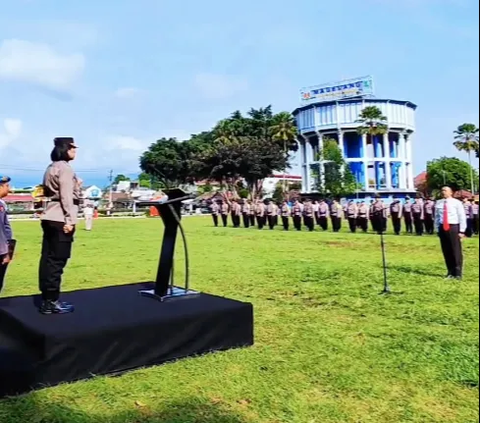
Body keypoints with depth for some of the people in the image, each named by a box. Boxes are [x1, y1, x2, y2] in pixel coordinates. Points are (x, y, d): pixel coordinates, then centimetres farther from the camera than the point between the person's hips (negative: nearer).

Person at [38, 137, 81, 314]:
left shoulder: (51, 167, 20)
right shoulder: (65, 168, -9)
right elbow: (66, 196, -15)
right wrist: (70, 220, -17)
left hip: (50, 218, 9)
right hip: (60, 219, -9)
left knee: (48, 259, 9)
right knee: (57, 261, -6)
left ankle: (47, 300, 14)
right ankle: (52, 302, -1)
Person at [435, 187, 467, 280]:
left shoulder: (456, 203, -5)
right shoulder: (439, 203, 6)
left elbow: (462, 217, -4)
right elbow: (437, 217, 13)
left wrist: (461, 231, -8)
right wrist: (438, 229, 8)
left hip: (453, 228, -4)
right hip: (442, 228, 4)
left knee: (456, 251, 0)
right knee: (446, 251, 9)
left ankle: (458, 273, 9)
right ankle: (451, 272, 20)